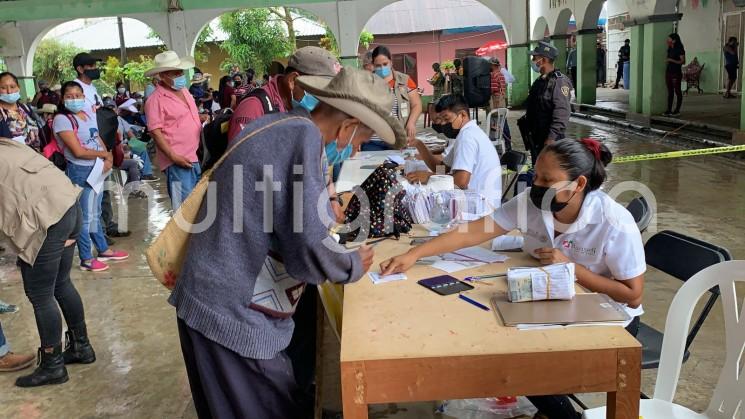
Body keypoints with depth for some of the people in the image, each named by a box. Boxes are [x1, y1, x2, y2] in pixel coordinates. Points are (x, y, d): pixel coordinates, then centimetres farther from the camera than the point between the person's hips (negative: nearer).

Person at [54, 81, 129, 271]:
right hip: (80, 172, -7)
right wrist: (104, 154, -11)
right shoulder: (62, 119, -15)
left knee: (95, 213, 19)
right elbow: (78, 151, -21)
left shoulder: (88, 114, 7)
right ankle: (86, 259, 10)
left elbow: (98, 138, 11)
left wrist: (108, 158, -8)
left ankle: (104, 250, 32)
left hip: (97, 169, 7)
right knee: (85, 216, 0)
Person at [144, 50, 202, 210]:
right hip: (178, 161, -8)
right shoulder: (156, 100, -11)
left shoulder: (184, 91, 13)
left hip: (195, 158, 8)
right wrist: (173, 157, -21)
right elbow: (155, 132, -16)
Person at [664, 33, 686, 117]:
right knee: (670, 92, 6)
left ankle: (677, 110, 3)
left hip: (676, 73, -7)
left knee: (677, 91, -1)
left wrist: (672, 60, -19)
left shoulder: (680, 50, -8)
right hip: (668, 72, 7)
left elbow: (683, 61, -13)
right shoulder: (670, 49, 13)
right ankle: (669, 110, 5)